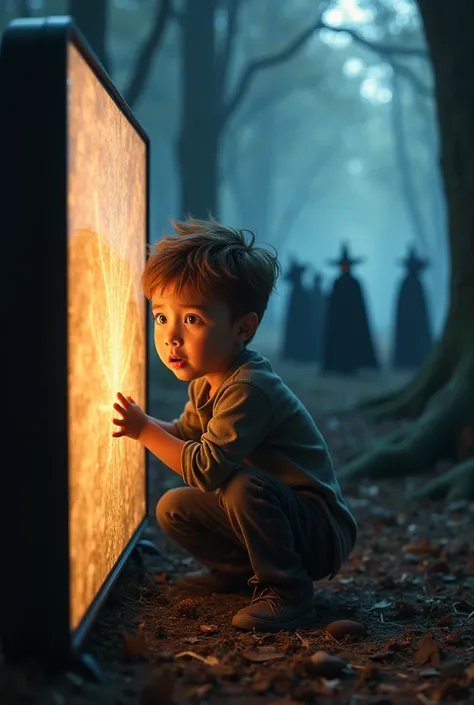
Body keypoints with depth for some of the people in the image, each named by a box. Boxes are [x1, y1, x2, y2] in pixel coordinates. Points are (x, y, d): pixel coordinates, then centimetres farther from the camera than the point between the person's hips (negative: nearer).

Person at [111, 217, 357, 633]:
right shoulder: (206, 381, 1)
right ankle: (239, 571, 24)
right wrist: (140, 422, -2)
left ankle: (289, 594, -17)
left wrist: (145, 430, -23)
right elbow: (186, 434, 15)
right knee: (173, 508, 6)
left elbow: (205, 468, -33)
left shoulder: (248, 388, -30)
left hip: (323, 533, -9)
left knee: (244, 486, -35)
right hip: (278, 515, 9)